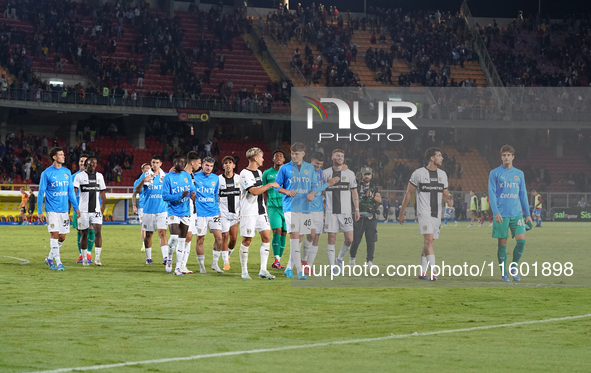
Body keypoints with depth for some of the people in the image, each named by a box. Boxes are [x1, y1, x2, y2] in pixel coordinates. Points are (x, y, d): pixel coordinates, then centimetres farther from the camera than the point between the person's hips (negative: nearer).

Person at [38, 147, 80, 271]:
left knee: (62, 237, 5)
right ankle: (58, 262, -7)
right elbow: (41, 192, -2)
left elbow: (71, 191, 15)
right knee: (54, 234, -11)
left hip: (64, 210, 5)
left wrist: (76, 208, 11)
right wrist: (40, 211, -6)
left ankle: (50, 258, 24)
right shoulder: (47, 173, -4)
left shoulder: (67, 172, 10)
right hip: (52, 209, -5)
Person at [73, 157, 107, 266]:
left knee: (98, 231, -12)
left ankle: (97, 258, -12)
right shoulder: (80, 176, -1)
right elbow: (74, 191, -8)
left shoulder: (99, 176, 11)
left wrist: (103, 207, 14)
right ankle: (84, 258, 14)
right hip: (83, 210, -2)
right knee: (84, 234, 4)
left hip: (96, 210, 2)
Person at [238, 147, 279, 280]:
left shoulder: (259, 172, 14)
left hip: (261, 211, 8)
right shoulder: (245, 173, -14)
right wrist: (270, 185, -17)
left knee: (266, 238, -1)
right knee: (247, 241, -2)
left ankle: (263, 270, 2)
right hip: (248, 213, -8)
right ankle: (244, 271, 8)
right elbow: (254, 191, -23)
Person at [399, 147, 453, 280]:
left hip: (437, 213, 6)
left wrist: (449, 199, -5)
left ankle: (422, 272, 16)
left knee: (428, 243, 9)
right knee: (429, 240, -18)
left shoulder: (442, 174, 13)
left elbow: (445, 194, 21)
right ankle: (433, 272, -27)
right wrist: (402, 213, 4)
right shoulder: (418, 173, -4)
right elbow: (408, 193, 2)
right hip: (424, 212, -6)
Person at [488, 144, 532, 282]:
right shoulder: (495, 173, 3)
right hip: (501, 214, -3)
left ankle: (514, 267, 9)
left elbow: (523, 194, 17)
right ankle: (504, 273, 8)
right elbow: (492, 193, -2)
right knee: (502, 243, -2)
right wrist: (495, 212, -14)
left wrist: (527, 214, 12)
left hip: (517, 213, 3)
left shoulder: (519, 174, 13)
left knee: (521, 240, -9)